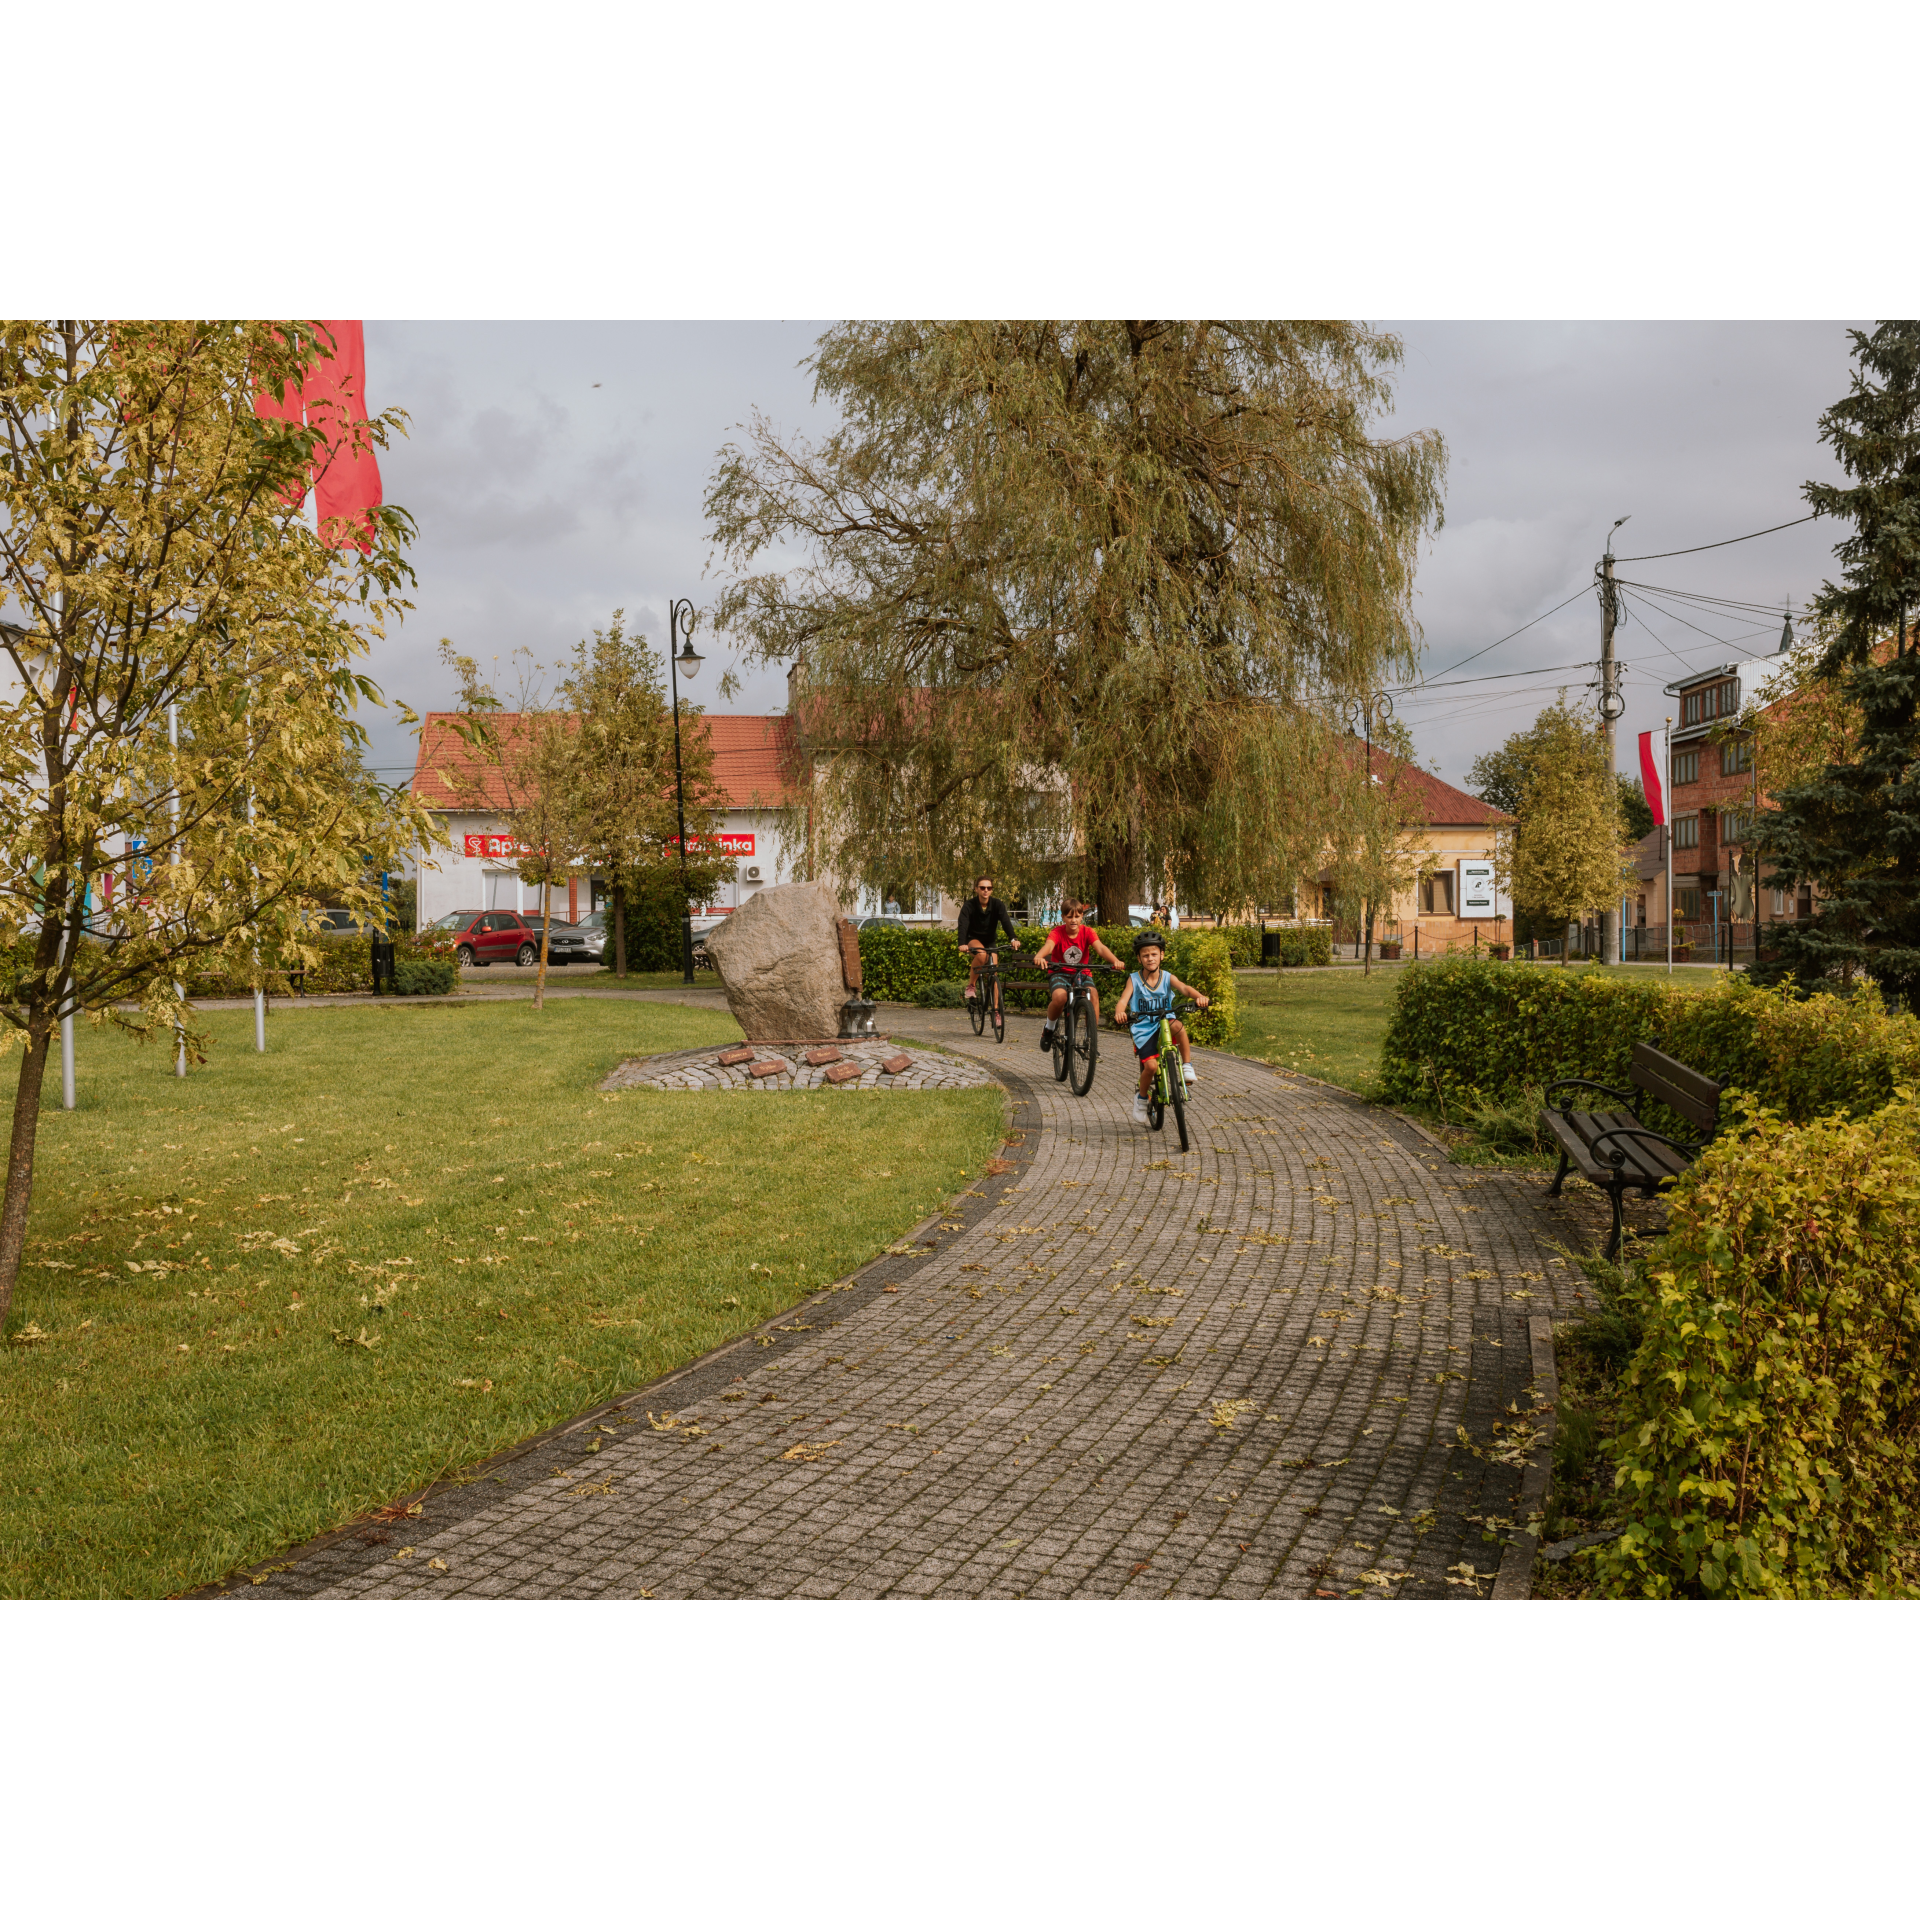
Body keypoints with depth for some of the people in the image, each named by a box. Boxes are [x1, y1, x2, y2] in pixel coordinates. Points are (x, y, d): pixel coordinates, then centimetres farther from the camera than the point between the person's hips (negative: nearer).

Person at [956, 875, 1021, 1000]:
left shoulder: (998, 905, -16)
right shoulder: (969, 906, -21)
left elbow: (1006, 922, -30)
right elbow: (963, 925, -33)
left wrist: (1013, 938, -49)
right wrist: (962, 944, -52)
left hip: (989, 940, 3)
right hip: (973, 939, -3)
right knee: (981, 954, -36)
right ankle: (971, 985, -18)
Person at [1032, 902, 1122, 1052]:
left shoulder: (1087, 932, -7)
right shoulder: (1057, 932, -12)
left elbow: (1100, 947, -23)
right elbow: (1049, 945, -34)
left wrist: (1115, 960, -44)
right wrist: (1039, 956, -58)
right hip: (1060, 973, -2)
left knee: (1093, 993, -30)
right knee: (1059, 996, -34)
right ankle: (1049, 1029, -3)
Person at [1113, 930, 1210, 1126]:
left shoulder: (1167, 978, 2)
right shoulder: (1134, 979, -1)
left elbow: (1183, 987, -16)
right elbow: (1123, 1000, -14)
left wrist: (1199, 996, -38)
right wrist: (1119, 1013, -38)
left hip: (1164, 1026, 1)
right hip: (1143, 1030, -1)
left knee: (1177, 1025, -35)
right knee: (1151, 1065, -20)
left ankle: (1187, 1066, -16)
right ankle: (1141, 1098, 9)